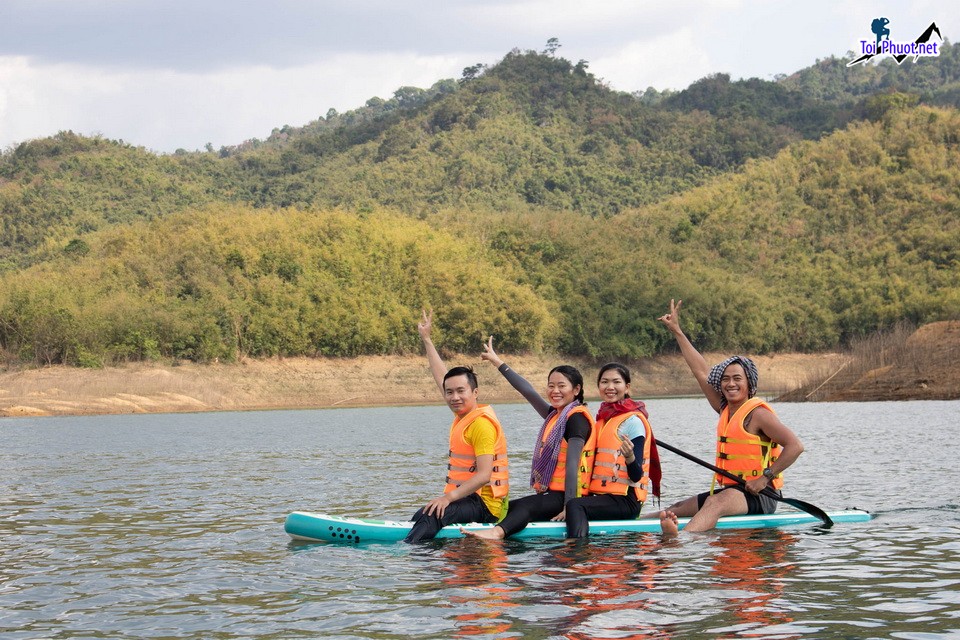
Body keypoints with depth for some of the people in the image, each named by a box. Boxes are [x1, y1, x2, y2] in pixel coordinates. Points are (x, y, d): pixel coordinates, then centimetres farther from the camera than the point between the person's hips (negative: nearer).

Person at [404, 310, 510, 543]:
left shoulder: (481, 423, -13)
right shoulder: (463, 414, 14)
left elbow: (484, 475, -20)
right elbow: (442, 378, 28)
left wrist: (449, 496, -28)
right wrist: (426, 340, 34)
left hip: (483, 505, -10)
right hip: (463, 499, 10)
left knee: (429, 515, -33)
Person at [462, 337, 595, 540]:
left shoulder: (576, 418, -9)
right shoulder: (555, 415, 18)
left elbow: (572, 464, -17)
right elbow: (528, 391, 26)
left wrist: (568, 507, -25)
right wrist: (498, 362, 33)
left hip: (565, 496, -10)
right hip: (551, 494, 10)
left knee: (525, 506, -34)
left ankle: (498, 532, -61)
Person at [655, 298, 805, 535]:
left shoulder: (757, 413, -10)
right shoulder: (725, 409, 14)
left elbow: (795, 446, -16)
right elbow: (701, 372, 20)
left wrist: (765, 478, -19)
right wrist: (677, 332, 23)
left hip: (759, 497, -10)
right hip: (731, 491, 10)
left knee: (717, 502, -37)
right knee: (678, 509, 2)